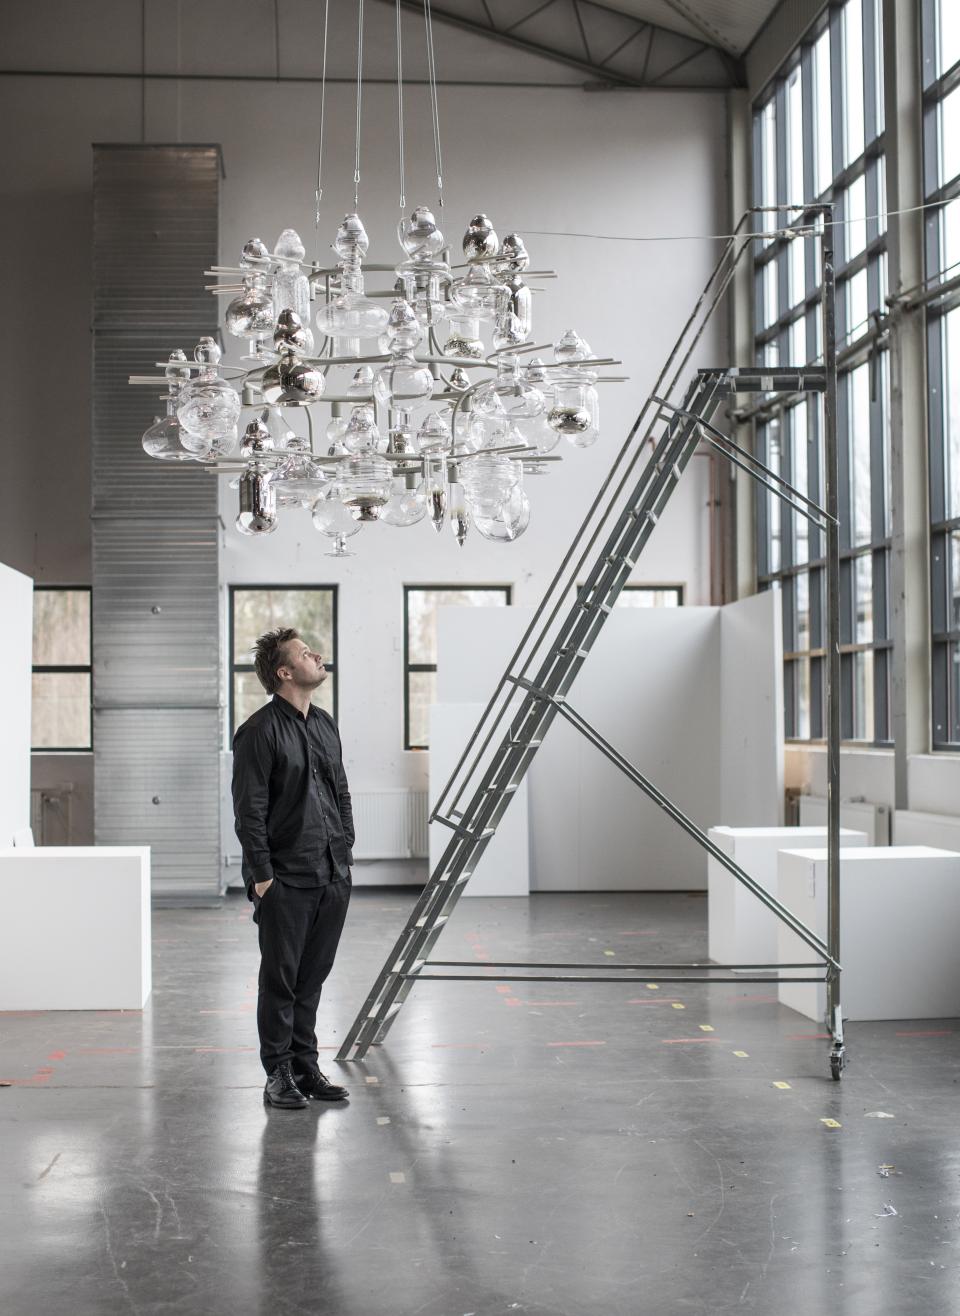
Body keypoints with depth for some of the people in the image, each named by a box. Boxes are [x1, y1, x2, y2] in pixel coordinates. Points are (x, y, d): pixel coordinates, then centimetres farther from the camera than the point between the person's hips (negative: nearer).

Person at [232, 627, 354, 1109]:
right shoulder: (260, 731, -11)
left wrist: (345, 854, 13)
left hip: (332, 877, 7)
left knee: (312, 978, 14)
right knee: (280, 979, 2)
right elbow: (249, 811, -13)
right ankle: (279, 1075, 11)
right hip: (285, 881, -7)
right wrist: (261, 876, -15)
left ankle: (305, 1066, 23)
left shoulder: (326, 725, 14)